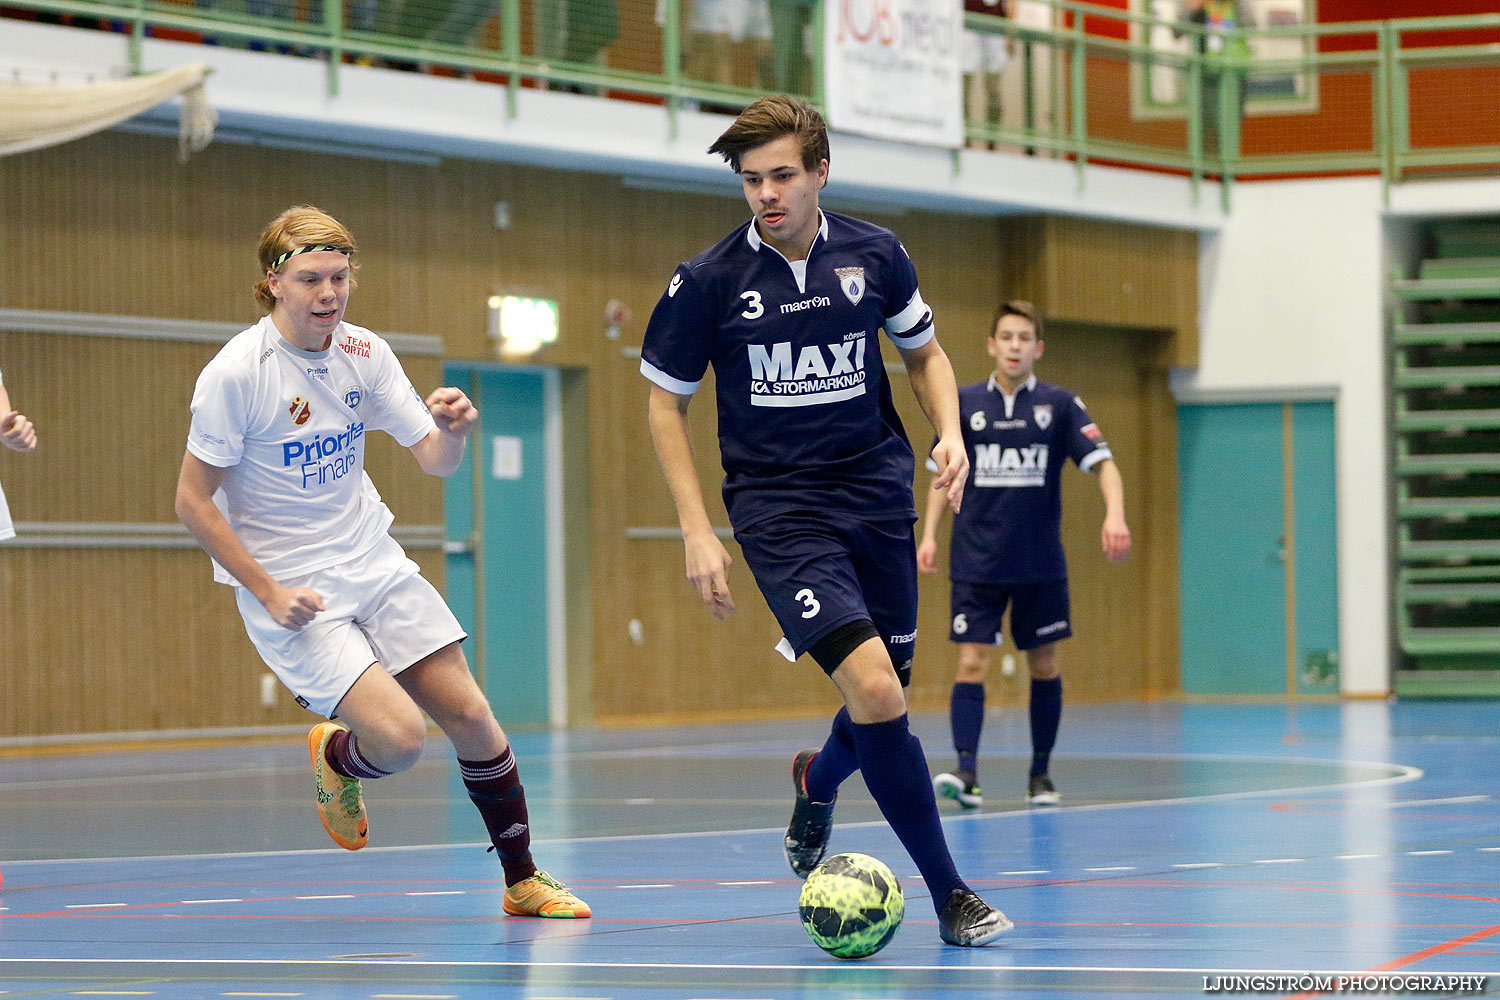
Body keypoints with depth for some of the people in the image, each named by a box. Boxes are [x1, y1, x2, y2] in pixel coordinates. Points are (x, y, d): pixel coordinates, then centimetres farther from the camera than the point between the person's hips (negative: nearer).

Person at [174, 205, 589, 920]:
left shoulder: (364, 353, -1)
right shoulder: (236, 373, -18)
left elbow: (434, 461, 3)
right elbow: (192, 500, -13)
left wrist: (454, 429, -21)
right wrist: (269, 592, -16)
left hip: (376, 567, 5)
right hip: (292, 593, -5)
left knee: (470, 717, -1)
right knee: (400, 737, -19)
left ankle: (523, 881, 15)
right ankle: (336, 758, 17)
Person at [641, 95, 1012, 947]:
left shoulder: (875, 255, 0)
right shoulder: (708, 281, -8)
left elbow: (924, 351, 17)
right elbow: (666, 401, 2)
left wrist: (950, 431, -3)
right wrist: (698, 531, -4)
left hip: (877, 491, 4)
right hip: (779, 506, -4)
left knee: (884, 700, 9)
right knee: (875, 690, -20)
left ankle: (818, 780, 47)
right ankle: (949, 893, -11)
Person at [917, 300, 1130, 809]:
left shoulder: (1059, 404, 0)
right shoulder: (964, 403, 3)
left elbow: (1103, 462, -5)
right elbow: (944, 472, 12)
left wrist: (1115, 514, -23)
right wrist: (929, 534, 2)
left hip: (1041, 565, 0)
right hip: (977, 560, 0)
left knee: (1044, 667, 6)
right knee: (971, 664, -10)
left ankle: (1041, 774, 17)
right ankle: (966, 772, -17)